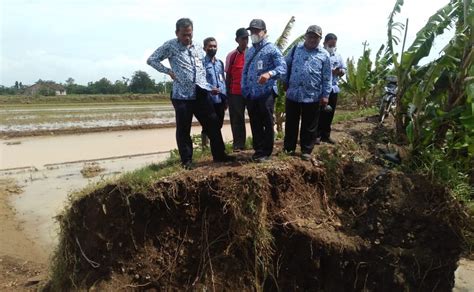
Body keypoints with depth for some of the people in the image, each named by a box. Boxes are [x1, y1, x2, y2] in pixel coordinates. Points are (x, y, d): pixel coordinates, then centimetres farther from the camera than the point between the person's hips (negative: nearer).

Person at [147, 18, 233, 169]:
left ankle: (219, 155, 17)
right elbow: (151, 60, 4)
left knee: (213, 124, 5)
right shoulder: (170, 46, 1)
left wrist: (209, 87, 19)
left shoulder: (198, 48, 15)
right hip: (182, 95, -4)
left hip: (201, 93, 4)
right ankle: (186, 160, 14)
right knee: (183, 129, 2)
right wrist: (168, 71, -3)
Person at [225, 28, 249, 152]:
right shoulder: (231, 56, 5)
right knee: (236, 119, 3)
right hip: (236, 92, 0)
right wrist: (227, 93, 5)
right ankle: (238, 144, 10)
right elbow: (228, 76, 8)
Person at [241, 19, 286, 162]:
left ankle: (266, 152, 10)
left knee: (267, 124, 1)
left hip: (266, 93, -6)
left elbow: (282, 67, -15)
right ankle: (258, 150, 22)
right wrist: (244, 90, 11)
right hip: (251, 95, 6)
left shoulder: (272, 49, -3)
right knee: (255, 124, 11)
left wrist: (269, 73, -33)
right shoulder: (249, 52, 17)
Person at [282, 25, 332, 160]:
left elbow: (327, 78, 1)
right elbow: (286, 65, 14)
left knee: (309, 126, 7)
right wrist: (285, 82, 8)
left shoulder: (324, 55, 1)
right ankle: (288, 148, 24)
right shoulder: (296, 49, 6)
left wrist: (325, 95, -2)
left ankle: (306, 151, 19)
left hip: (313, 97, -1)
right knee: (291, 123, 11)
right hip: (293, 94, 2)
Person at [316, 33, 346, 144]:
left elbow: (344, 69, 14)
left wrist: (340, 71, -10)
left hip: (333, 88, 6)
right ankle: (317, 135, 9)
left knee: (330, 113, 11)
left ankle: (326, 135, 21)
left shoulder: (338, 55, 14)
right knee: (319, 113, -1)